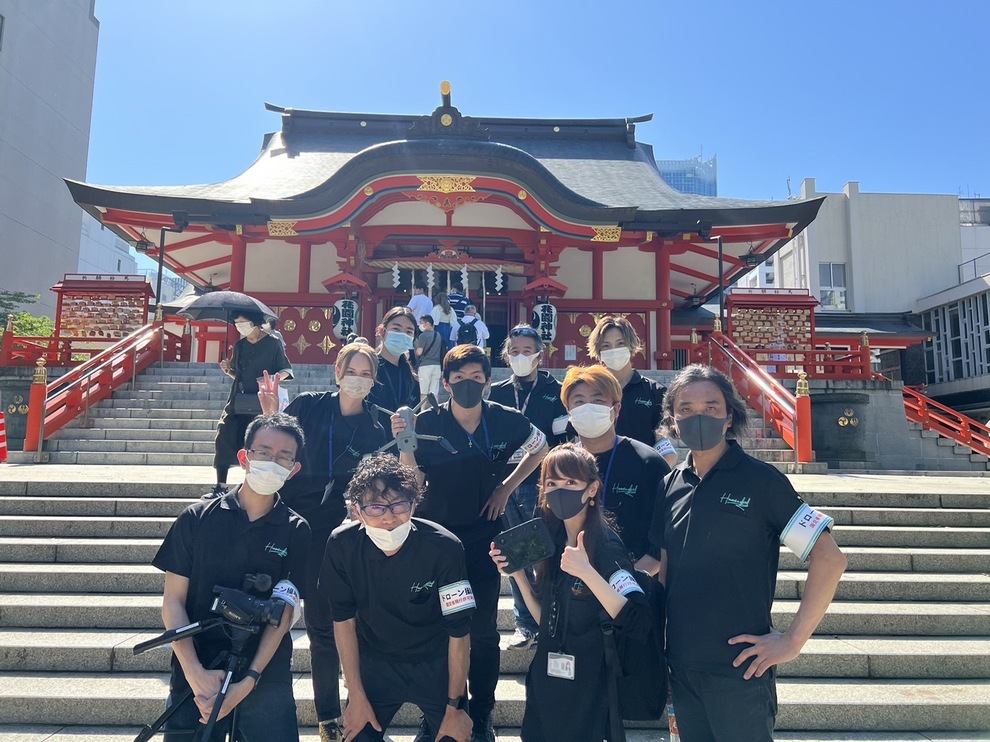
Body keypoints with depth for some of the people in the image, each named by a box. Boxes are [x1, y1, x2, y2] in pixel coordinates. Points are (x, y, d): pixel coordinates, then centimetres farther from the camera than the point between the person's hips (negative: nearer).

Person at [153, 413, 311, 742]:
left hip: (266, 678, 0)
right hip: (194, 674, 1)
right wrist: (196, 674, -11)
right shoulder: (197, 518, -3)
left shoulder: (295, 531, -4)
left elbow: (282, 613, -6)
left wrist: (247, 682, -14)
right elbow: (173, 601, -2)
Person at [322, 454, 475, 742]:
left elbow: (459, 631, -17)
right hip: (374, 663, 2)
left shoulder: (443, 548, -29)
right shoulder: (342, 546, -21)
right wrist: (356, 697, -3)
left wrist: (454, 707, -10)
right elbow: (344, 620, -6)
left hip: (435, 664, -1)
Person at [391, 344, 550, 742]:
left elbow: (540, 448, 10)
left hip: (483, 535, 0)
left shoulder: (507, 421, -10)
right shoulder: (427, 422, -11)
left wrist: (506, 487, 0)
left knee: (483, 631, 7)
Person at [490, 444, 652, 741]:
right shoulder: (552, 541, 0)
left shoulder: (605, 546, -19)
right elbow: (545, 619, 6)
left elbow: (640, 624, -30)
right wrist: (517, 574, -6)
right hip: (547, 679, 7)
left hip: (588, 687, -6)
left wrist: (587, 572, -36)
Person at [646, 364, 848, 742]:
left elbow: (830, 559, -12)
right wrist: (660, 637, 7)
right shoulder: (672, 484, 4)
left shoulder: (761, 480, -10)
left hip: (738, 668, -5)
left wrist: (793, 640, -13)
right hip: (681, 665, 5)